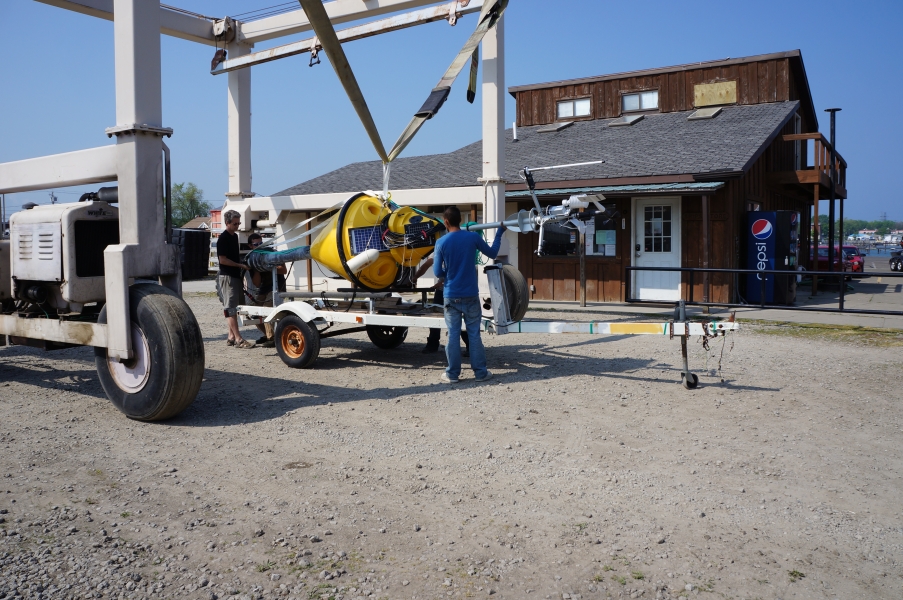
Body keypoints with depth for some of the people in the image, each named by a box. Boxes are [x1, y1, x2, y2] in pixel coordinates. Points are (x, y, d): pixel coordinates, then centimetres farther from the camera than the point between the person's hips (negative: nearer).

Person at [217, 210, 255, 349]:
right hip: (227, 277, -9)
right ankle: (238, 339, -10)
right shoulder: (223, 238, -12)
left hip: (236, 276, 9)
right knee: (230, 308, -8)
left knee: (232, 308, 10)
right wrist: (241, 265, -16)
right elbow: (222, 259, -16)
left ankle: (231, 337, 15)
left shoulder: (235, 236, 14)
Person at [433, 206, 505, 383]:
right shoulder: (473, 237, -4)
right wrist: (499, 233, 24)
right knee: (474, 334, 7)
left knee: (453, 335, 5)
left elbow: (437, 272, -3)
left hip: (451, 296, 0)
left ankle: (452, 374, 10)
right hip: (470, 295, 0)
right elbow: (492, 253, 11)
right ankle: (480, 372, 11)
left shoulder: (441, 242, -6)